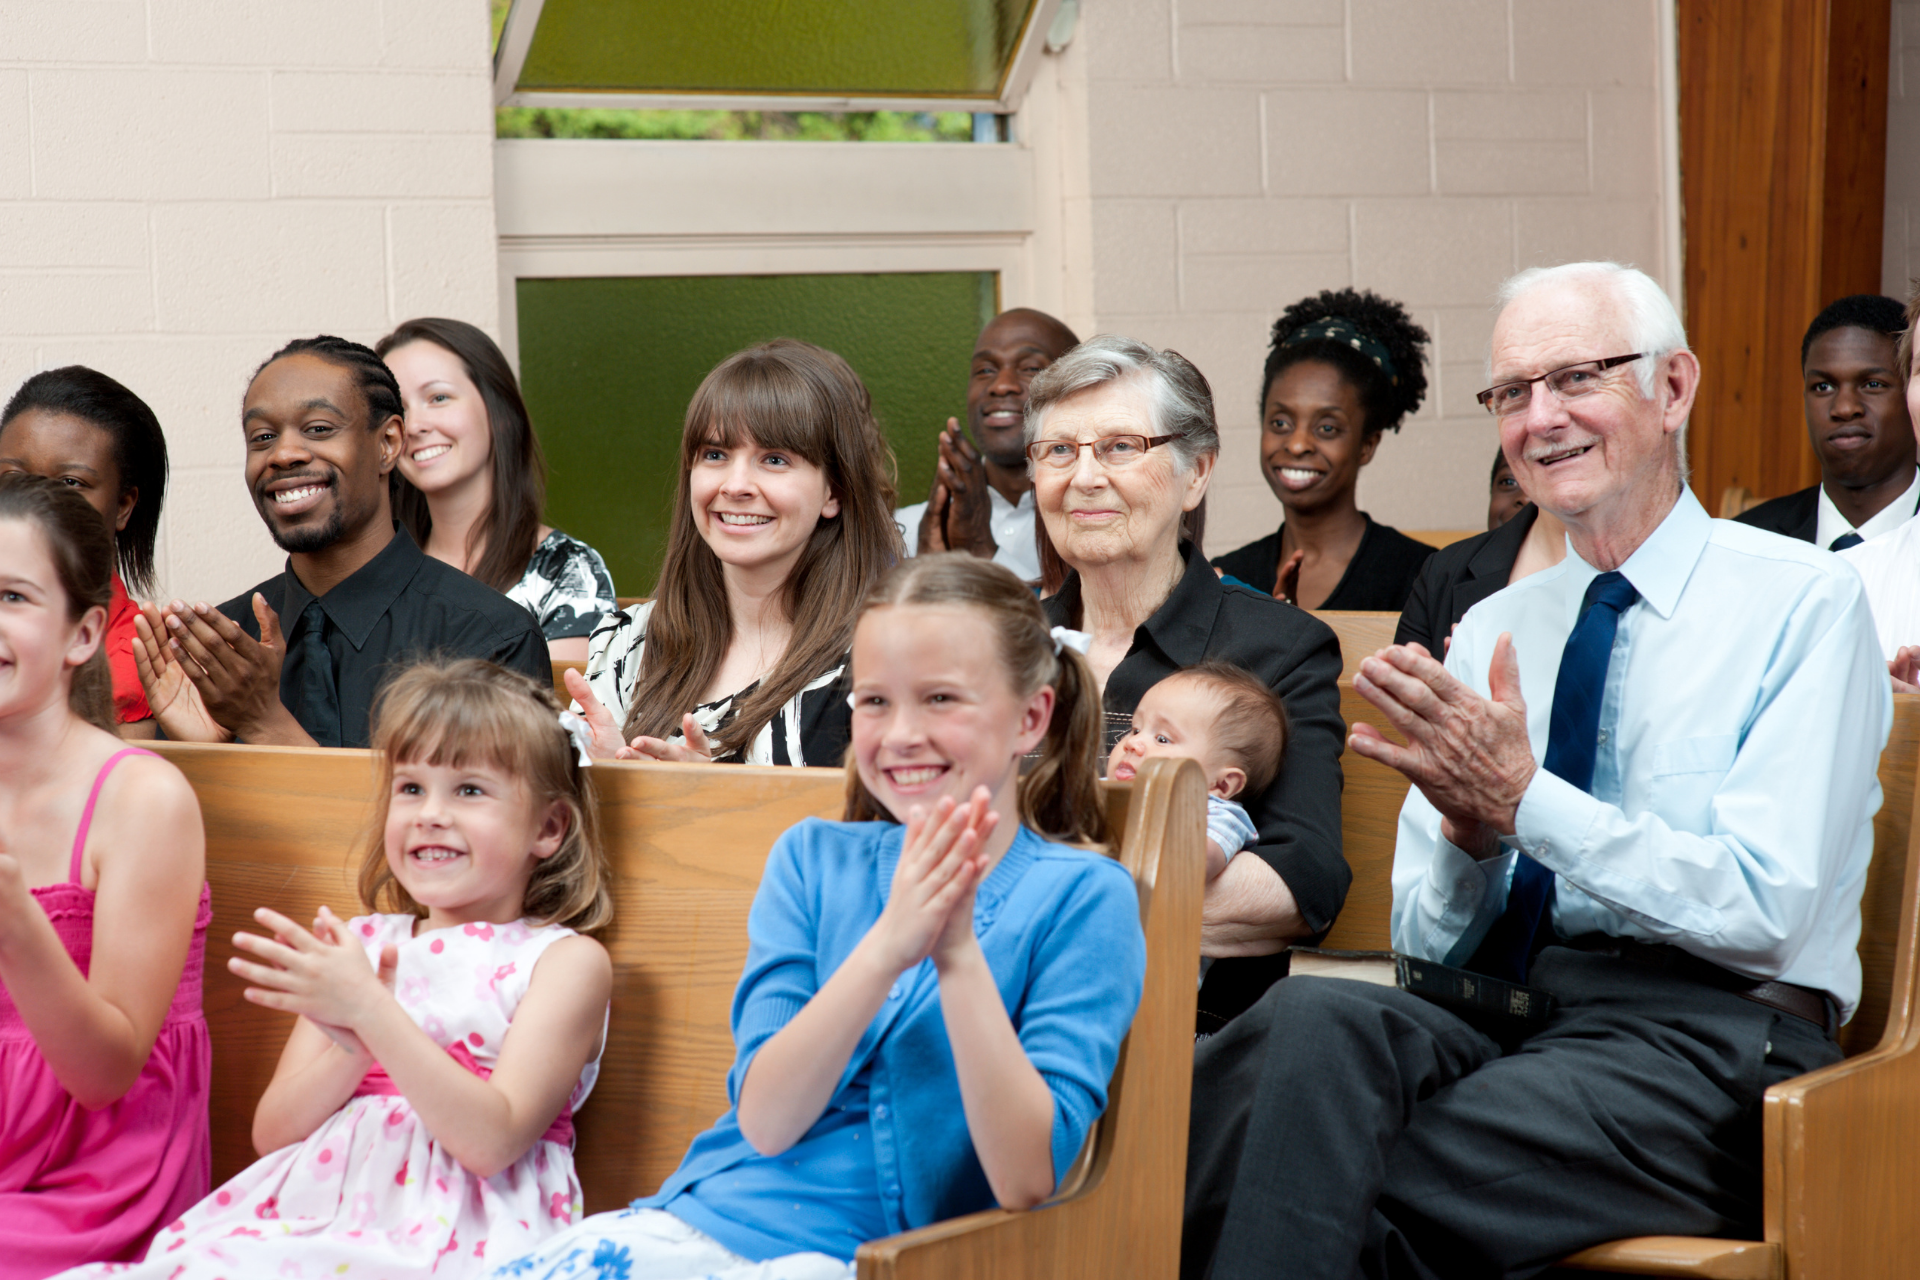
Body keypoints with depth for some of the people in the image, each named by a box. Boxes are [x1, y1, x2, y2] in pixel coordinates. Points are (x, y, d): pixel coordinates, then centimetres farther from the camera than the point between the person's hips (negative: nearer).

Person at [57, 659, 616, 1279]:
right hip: (317, 1199, 5)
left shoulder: (566, 960, 3)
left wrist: (371, 1011, -19)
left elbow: (492, 1141, -11)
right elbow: (274, 1133, 10)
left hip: (450, 1227, -5)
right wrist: (354, 1049, -9)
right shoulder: (359, 944, 18)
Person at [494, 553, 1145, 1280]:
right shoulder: (812, 860, 11)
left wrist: (959, 957, -18)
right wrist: (887, 947, -16)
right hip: (699, 1219, 4)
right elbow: (765, 1121, -3)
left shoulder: (1083, 896, 0)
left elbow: (1027, 1180, -9)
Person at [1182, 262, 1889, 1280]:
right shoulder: (1492, 629, 18)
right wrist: (1469, 830, -7)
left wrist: (1523, 799, -16)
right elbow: (1425, 944, 15)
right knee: (1315, 1017, -31)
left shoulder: (1805, 603, 1)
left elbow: (1766, 908, -11)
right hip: (1488, 1013, 5)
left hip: (1696, 1037, -5)